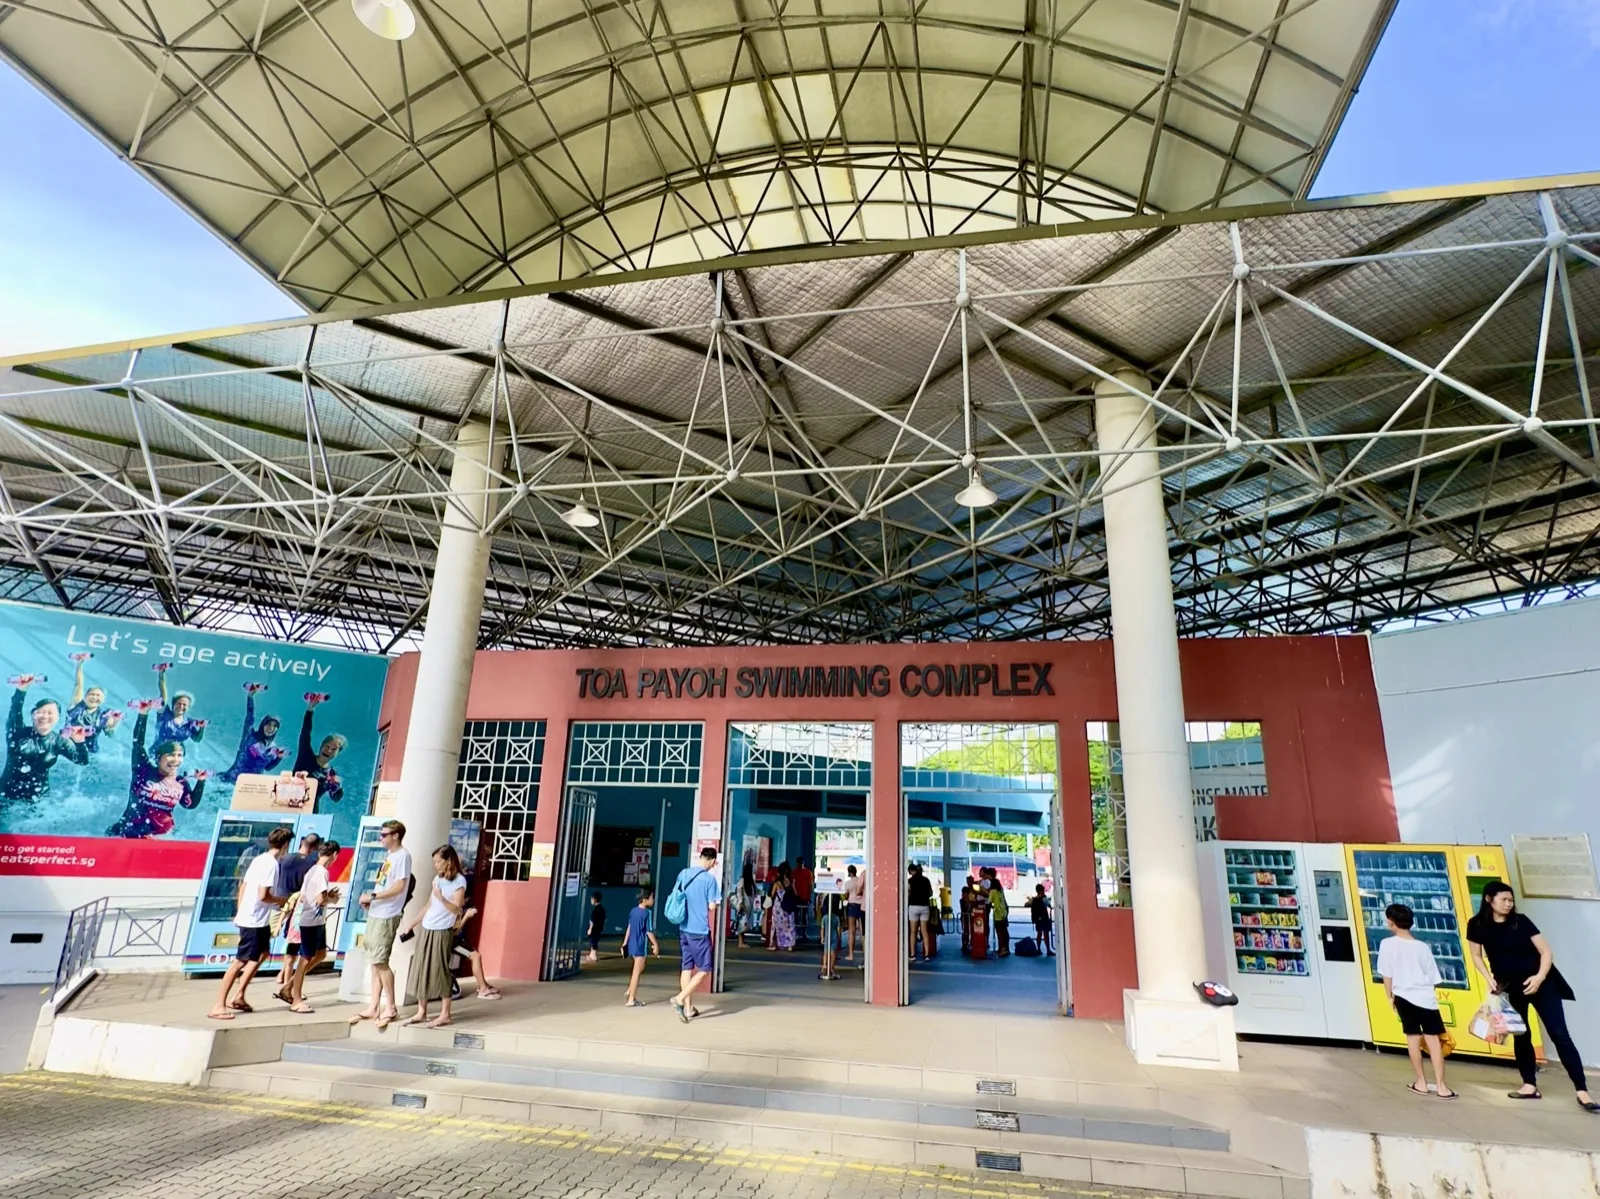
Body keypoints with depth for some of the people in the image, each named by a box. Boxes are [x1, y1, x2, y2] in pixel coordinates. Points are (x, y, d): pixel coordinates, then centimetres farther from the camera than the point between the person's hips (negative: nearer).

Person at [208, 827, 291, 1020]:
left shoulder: (259, 859, 8)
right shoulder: (272, 864, -20)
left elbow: (242, 887, 13)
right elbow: (263, 895, -23)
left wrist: (239, 912, 20)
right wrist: (282, 900, -6)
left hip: (248, 917, 10)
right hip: (254, 921, -10)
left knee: (262, 953, 21)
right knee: (240, 961, -3)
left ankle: (238, 997, 23)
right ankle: (219, 1006, 2)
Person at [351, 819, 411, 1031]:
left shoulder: (403, 856, -14)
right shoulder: (389, 856, 15)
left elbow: (399, 887, -21)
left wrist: (372, 896, -17)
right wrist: (370, 899, 4)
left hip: (387, 917, -9)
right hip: (375, 914, 9)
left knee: (380, 962, -6)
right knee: (374, 962, 11)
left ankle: (391, 1007, 4)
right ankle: (374, 1007, 18)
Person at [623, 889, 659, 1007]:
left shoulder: (633, 911, 6)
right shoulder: (646, 912, -16)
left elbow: (629, 928, 11)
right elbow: (649, 931, -15)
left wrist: (625, 943, 17)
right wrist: (655, 944, -5)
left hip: (632, 944, 8)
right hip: (641, 946, -8)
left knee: (640, 969, 24)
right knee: (637, 972, 0)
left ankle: (630, 991, 23)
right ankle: (631, 1000, 5)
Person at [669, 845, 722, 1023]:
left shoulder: (683, 873, 5)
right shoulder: (710, 878, -13)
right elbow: (712, 906, -11)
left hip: (684, 929, 7)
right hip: (700, 931, -7)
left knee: (686, 967, 14)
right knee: (704, 970, 4)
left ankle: (688, 1008, 19)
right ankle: (680, 999, -8)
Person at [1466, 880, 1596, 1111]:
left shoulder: (1520, 921, -9)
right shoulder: (1477, 925, -8)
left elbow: (1546, 952, -8)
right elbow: (1476, 956, 3)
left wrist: (1540, 977, -22)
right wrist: (1490, 979, -9)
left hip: (1539, 982, -1)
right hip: (1511, 987, 1)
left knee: (1559, 1034, -6)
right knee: (1521, 1035, 10)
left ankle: (1582, 1091, -3)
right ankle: (1530, 1085, 20)